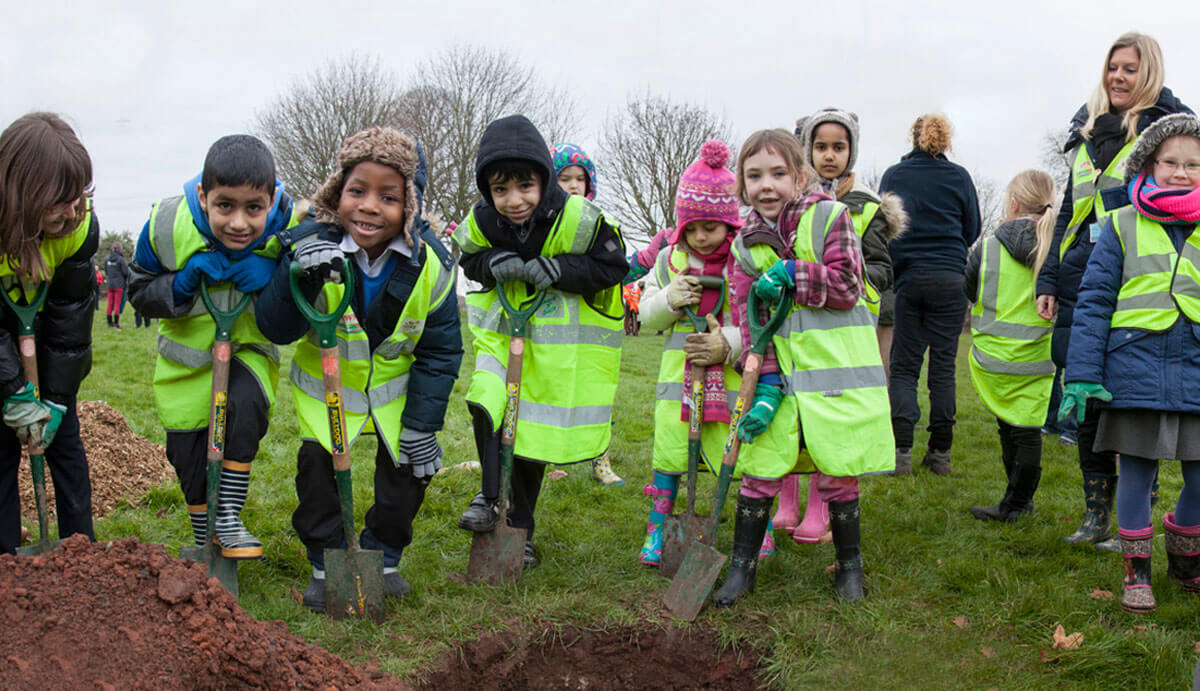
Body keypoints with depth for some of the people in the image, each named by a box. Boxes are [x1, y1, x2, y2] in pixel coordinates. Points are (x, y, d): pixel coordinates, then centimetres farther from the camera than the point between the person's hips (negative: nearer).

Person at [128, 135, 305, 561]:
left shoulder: (290, 230, -24)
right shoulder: (168, 225, -22)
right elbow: (140, 294, -7)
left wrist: (273, 280, -31)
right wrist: (185, 281, -27)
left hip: (250, 348, -1)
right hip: (187, 352, 1)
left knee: (246, 404, -31)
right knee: (189, 455, 8)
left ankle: (229, 517, -11)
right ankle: (205, 545, 33)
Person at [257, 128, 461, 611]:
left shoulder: (430, 263, -20)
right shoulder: (310, 245, -24)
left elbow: (440, 350, -10)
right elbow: (276, 330, -24)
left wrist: (422, 423, -12)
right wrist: (298, 277, -44)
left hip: (398, 382, 1)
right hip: (326, 380, -1)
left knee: (408, 467, -1)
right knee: (317, 462, -7)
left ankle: (382, 556, 23)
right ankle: (327, 563, 14)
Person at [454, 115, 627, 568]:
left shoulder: (578, 219, -24)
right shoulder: (480, 222, -12)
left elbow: (613, 266, -16)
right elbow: (469, 260, 4)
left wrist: (558, 269, -29)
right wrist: (494, 263, -20)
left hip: (561, 335, -3)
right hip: (502, 325, 3)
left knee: (537, 429, 3)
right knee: (486, 402, -18)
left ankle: (521, 528, 19)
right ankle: (489, 498, 4)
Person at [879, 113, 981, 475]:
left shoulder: (893, 176, 2)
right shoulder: (959, 177, 4)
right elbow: (972, 230, 9)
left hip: (906, 278, 0)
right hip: (950, 279, 0)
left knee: (903, 365, 3)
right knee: (943, 365, 5)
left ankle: (901, 451, -7)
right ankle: (940, 453, 8)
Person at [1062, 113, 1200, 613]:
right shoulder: (1122, 226, 3)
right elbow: (1094, 301, 1)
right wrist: (1081, 375, -5)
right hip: (1137, 370, -2)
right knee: (1137, 472, 6)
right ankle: (1137, 571, 21)